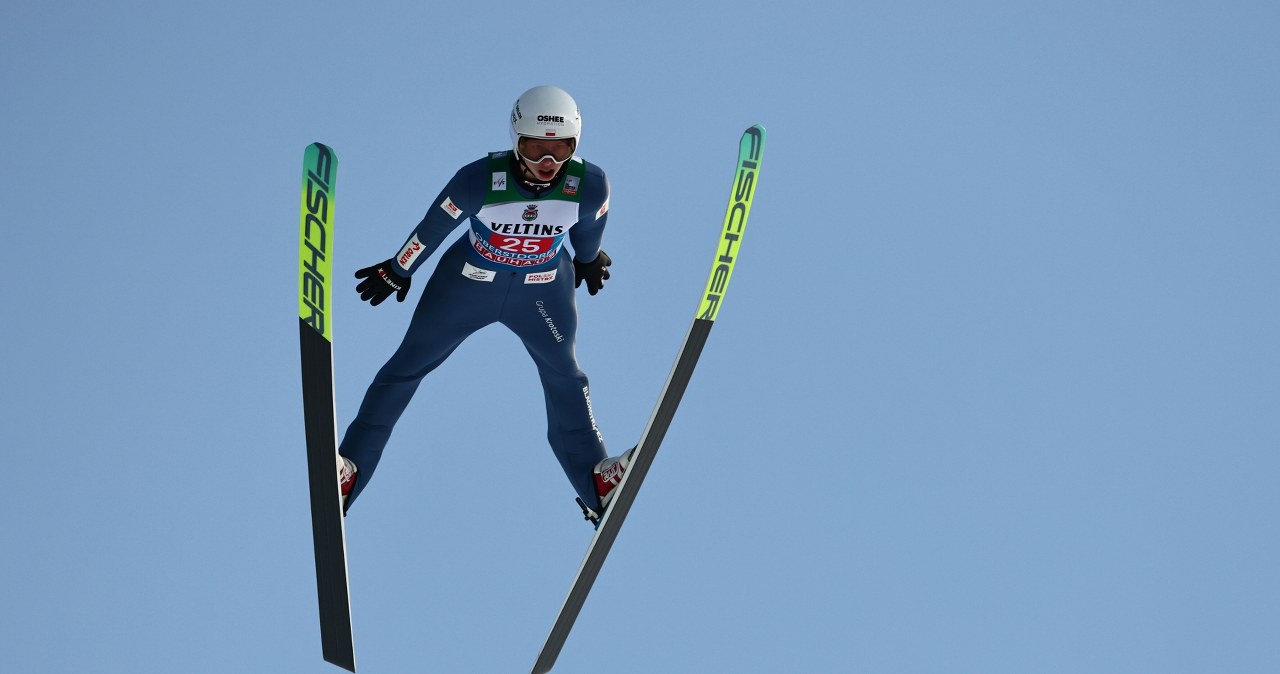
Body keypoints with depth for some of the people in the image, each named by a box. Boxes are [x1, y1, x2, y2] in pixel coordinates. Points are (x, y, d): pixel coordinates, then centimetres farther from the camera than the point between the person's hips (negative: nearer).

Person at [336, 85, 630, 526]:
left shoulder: (589, 185, -27)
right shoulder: (481, 180, -33)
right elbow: (434, 226, -16)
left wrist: (588, 260, 18)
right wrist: (397, 271, -1)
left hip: (543, 288, 2)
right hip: (469, 281, -1)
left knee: (564, 376, 14)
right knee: (408, 366, 8)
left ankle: (596, 483, 29)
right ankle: (349, 466, 18)